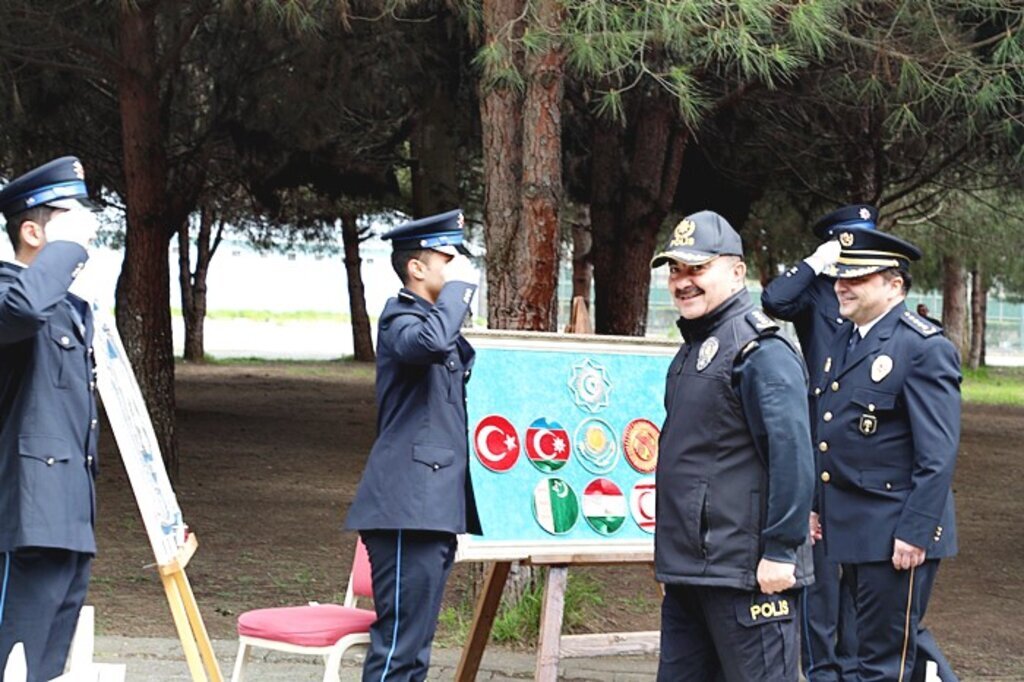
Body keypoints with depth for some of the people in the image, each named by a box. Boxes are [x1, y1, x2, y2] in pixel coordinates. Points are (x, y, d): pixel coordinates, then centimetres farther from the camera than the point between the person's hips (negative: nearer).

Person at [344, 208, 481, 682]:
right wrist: (459, 286, -18)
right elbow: (430, 342, -32)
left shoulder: (436, 319, 22)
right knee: (398, 642, -12)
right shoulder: (400, 318, -7)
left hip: (436, 506, 10)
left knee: (415, 643, 10)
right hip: (408, 508, -10)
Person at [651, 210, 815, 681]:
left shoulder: (761, 351, -13)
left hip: (745, 572, -10)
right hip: (687, 568, 10)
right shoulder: (695, 347, 17)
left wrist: (780, 552, -21)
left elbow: (793, 456, -19)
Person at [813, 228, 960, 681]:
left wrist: (915, 532, -21)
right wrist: (818, 508, 17)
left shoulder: (924, 347, -13)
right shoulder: (844, 342, 13)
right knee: (904, 639, 19)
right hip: (851, 530, 9)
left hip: (896, 536, -9)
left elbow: (939, 454, -17)